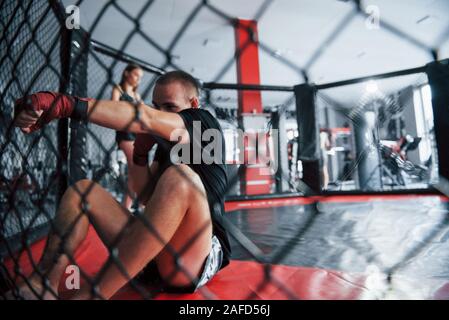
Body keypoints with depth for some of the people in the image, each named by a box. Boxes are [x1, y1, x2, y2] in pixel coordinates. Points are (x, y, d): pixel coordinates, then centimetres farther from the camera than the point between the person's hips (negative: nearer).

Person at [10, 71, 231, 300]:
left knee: (181, 176, -35)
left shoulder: (204, 122, -3)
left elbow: (144, 119, -20)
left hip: (196, 257, -7)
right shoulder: (166, 143, 18)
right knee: (82, 190, 7)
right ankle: (42, 284, -13)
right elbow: (147, 197, 15)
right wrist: (140, 152, 3)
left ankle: (89, 295, -29)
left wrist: (64, 104, -26)